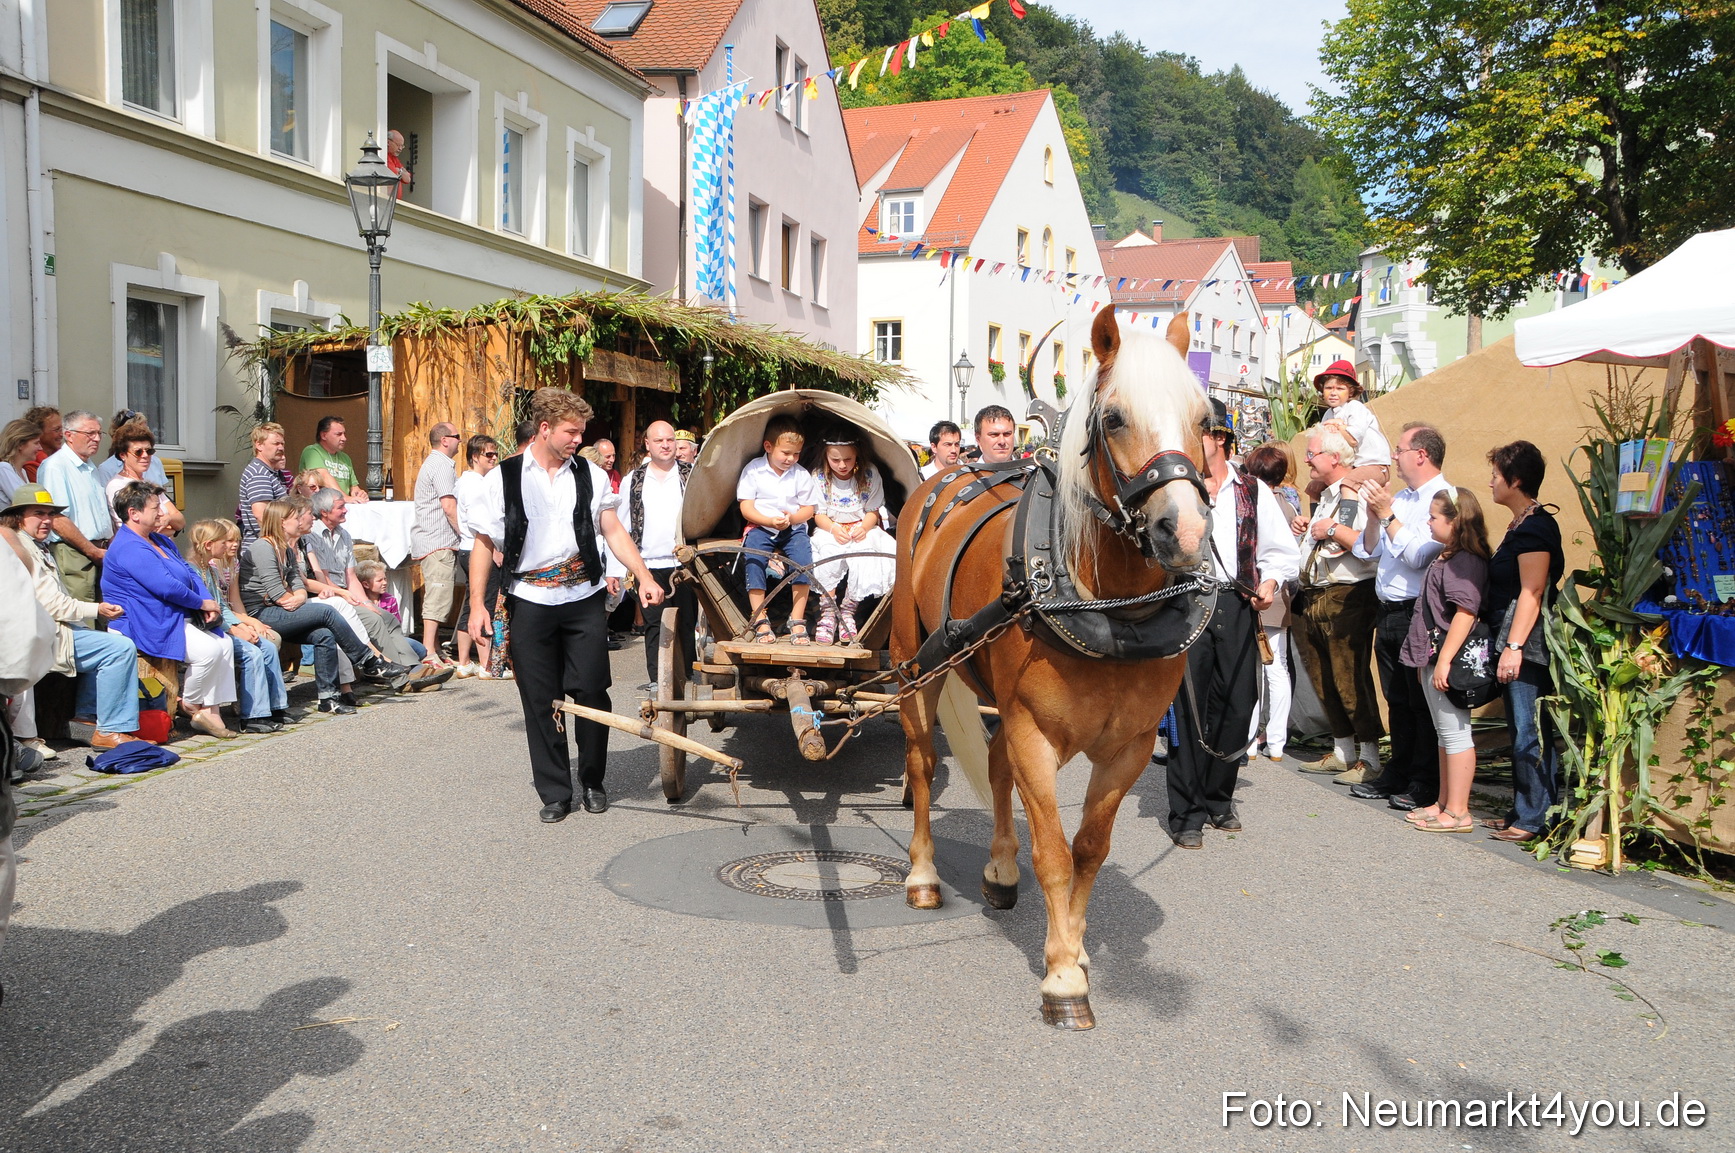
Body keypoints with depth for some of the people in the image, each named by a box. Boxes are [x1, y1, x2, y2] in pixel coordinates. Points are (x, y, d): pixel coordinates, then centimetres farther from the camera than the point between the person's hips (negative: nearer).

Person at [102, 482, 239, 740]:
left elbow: (190, 573, 16)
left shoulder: (160, 540, 17)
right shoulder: (129, 549, -17)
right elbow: (167, 587, -24)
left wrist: (209, 603, -1)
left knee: (225, 644, -4)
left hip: (176, 619, 11)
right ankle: (191, 706, -3)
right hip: (148, 627, -10)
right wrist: (202, 604, -11)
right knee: (209, 649, -25)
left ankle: (211, 709, -3)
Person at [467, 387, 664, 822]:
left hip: (584, 598, 1)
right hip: (530, 601, -1)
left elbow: (614, 531, 6)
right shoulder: (505, 478, 0)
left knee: (591, 690, 0)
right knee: (541, 700, 4)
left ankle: (593, 781, 20)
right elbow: (484, 543, 2)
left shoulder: (591, 476, 6)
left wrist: (644, 577, -6)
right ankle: (554, 792, 17)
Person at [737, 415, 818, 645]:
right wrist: (770, 521, -20)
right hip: (761, 526, -1)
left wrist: (791, 518, -17)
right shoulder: (753, 469, -1)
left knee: (803, 555, -26)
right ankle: (760, 620, -22)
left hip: (794, 529, 1)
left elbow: (808, 509, 4)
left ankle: (797, 620, -19)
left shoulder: (801, 474, 3)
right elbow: (746, 508, -5)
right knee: (753, 556, -28)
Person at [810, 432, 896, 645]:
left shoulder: (869, 474, -3)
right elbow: (818, 514, -3)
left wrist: (863, 527, -22)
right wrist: (834, 529, -24)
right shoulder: (819, 477, -4)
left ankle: (848, 611, -21)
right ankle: (828, 611, -30)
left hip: (862, 529, 0)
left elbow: (873, 510, -1)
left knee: (864, 555, -32)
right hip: (830, 530, 0)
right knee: (828, 553, -34)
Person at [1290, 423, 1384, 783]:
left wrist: (1332, 528, -19)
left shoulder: (1359, 494, -12)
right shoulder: (1324, 497, 19)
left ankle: (1369, 758, 3)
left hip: (1347, 598, -10)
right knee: (1323, 679, 13)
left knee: (1350, 679, -7)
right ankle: (1343, 751, 25)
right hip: (1312, 599, 10)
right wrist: (1305, 528, 13)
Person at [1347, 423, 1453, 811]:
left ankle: (1425, 784, 6)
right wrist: (1373, 517, -2)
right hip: (1389, 614, 8)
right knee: (1397, 700, 14)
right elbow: (1370, 551, 14)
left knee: (1422, 701, -2)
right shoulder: (1401, 498, 15)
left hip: (1419, 614, -8)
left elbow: (1418, 557, -20)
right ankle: (1397, 775, 23)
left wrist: (1388, 515, -16)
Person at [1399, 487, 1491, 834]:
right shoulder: (1446, 557, 15)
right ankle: (1444, 804, 25)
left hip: (1448, 662, -11)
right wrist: (1425, 660, 22)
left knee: (1455, 734, -5)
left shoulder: (1466, 561, -17)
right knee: (1445, 734, 16)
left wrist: (1444, 660, -26)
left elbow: (1465, 613, -24)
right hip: (1432, 657, 11)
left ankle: (1458, 813, 1)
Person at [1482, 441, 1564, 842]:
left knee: (1529, 733, -6)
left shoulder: (1534, 528, -14)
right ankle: (1524, 812, 21)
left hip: (1526, 648, -11)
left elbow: (1531, 593, -20)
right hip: (1514, 644, 11)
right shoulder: (1522, 525, 17)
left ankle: (1534, 819, -1)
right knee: (1522, 731, 14)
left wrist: (1513, 647, -24)